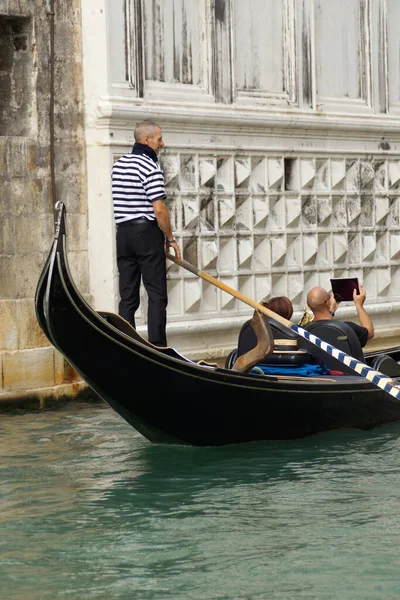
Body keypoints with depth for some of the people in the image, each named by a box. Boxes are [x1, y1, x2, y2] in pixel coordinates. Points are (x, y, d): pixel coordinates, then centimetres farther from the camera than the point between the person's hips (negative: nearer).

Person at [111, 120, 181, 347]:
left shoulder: (119, 165, 14)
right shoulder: (150, 167, -12)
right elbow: (159, 209, -17)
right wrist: (170, 238, -6)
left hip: (123, 233, 7)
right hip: (147, 233, -7)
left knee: (127, 296, 8)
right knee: (157, 295, -3)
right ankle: (157, 347, -6)